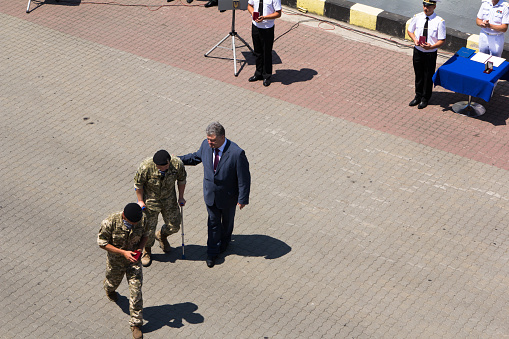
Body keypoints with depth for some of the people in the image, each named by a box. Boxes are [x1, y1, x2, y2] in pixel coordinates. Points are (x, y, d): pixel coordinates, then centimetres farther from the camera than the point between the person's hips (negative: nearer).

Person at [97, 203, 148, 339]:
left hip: (134, 260, 1)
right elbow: (102, 242, -20)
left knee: (136, 290, -3)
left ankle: (136, 324, 9)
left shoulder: (142, 220, -20)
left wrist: (140, 248, -19)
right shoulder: (110, 222, -30)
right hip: (116, 260, -1)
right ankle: (109, 289, 66)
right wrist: (123, 252, -28)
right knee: (113, 281, 26)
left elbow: (145, 235, 1)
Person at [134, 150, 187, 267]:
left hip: (169, 199, 3)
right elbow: (138, 184, -13)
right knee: (148, 228, 4)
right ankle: (147, 251, 33)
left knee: (174, 226, 10)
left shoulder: (177, 164, -25)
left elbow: (181, 179, -3)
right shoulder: (146, 166, -32)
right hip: (150, 199, -3)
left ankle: (162, 236, 46)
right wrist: (140, 201, -6)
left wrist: (181, 197, 5)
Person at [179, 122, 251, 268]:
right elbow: (196, 157, 8)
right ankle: (213, 252, 33)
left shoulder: (237, 153, -31)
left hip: (228, 196, -3)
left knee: (227, 221, 24)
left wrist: (243, 199, -16)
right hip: (210, 194, 3)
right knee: (213, 222, 15)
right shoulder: (206, 145, -16)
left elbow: (244, 178, -21)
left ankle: (224, 241, 53)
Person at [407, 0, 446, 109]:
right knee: (418, 75, 18)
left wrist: (431, 46, -30)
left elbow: (442, 40, -13)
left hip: (430, 53, -3)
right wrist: (415, 39, -10)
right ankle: (418, 97, 37)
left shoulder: (439, 21, -16)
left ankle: (425, 99, 30)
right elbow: (410, 30, 10)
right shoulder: (417, 17, -6)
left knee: (428, 76, 10)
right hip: (418, 51, 3)